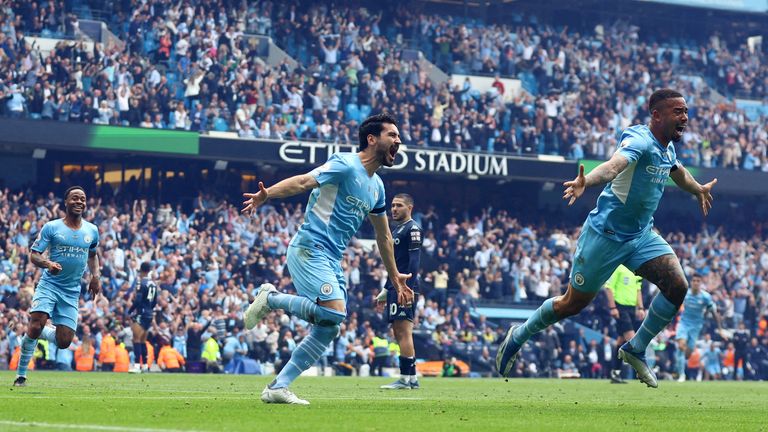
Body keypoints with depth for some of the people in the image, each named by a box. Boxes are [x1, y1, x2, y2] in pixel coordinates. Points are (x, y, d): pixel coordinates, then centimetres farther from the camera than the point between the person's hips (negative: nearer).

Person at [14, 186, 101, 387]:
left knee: (64, 342, -4)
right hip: (49, 285, -4)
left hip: (72, 292, 4)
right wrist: (47, 263, -27)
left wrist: (95, 276, 11)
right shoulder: (51, 227, -4)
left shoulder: (92, 230, 8)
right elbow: (34, 255, -6)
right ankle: (21, 375, -8)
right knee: (36, 324, -23)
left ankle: (38, 332, 29)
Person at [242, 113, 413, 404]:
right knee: (334, 312, -27)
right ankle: (271, 298, -6)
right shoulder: (345, 165, -8)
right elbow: (303, 181, -22)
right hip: (310, 249, -9)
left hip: (332, 261, 9)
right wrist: (267, 194, -39)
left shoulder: (376, 186, 18)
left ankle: (277, 387, 4)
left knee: (327, 330, 1)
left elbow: (384, 237, 29)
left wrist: (395, 279, 33)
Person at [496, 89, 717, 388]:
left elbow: (677, 171, 30)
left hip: (641, 235, 7)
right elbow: (615, 164, -45)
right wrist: (586, 182, -65)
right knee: (573, 304, 4)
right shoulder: (639, 140, -23)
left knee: (677, 287, -12)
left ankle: (635, 349, 6)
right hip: (606, 234, -7)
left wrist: (698, 190, 48)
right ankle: (518, 336, 30)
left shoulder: (668, 147, 4)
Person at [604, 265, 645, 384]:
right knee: (631, 338, -15)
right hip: (620, 307, -8)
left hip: (631, 307, 8)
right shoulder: (618, 268, -8)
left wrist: (640, 308, 13)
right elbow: (608, 287, -11)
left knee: (622, 340, 8)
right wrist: (613, 307, -16)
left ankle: (615, 374, 12)